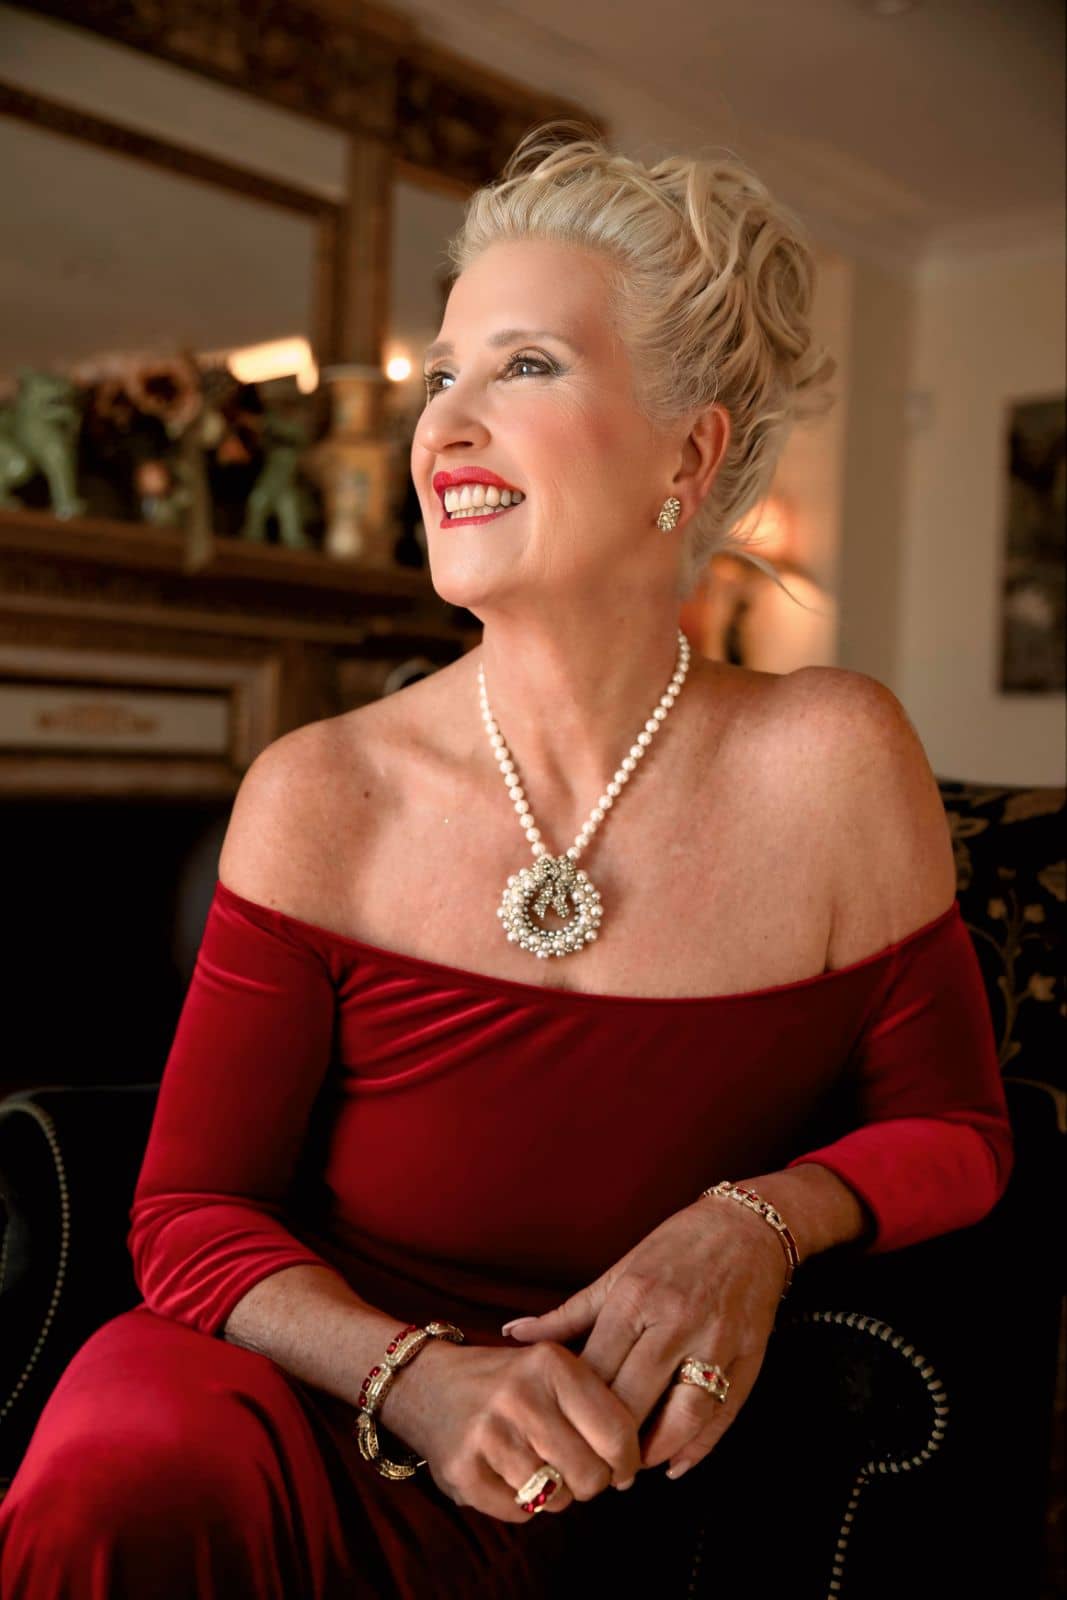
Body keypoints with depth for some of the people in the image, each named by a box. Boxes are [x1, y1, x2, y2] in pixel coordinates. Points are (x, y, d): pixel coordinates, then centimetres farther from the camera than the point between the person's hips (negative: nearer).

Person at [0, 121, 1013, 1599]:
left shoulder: (833, 764, -7)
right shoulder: (321, 800, -7)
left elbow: (955, 1129, 5)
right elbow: (192, 1212, -3)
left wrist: (764, 1219, -15)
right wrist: (408, 1374, -21)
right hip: (300, 1403, 1)